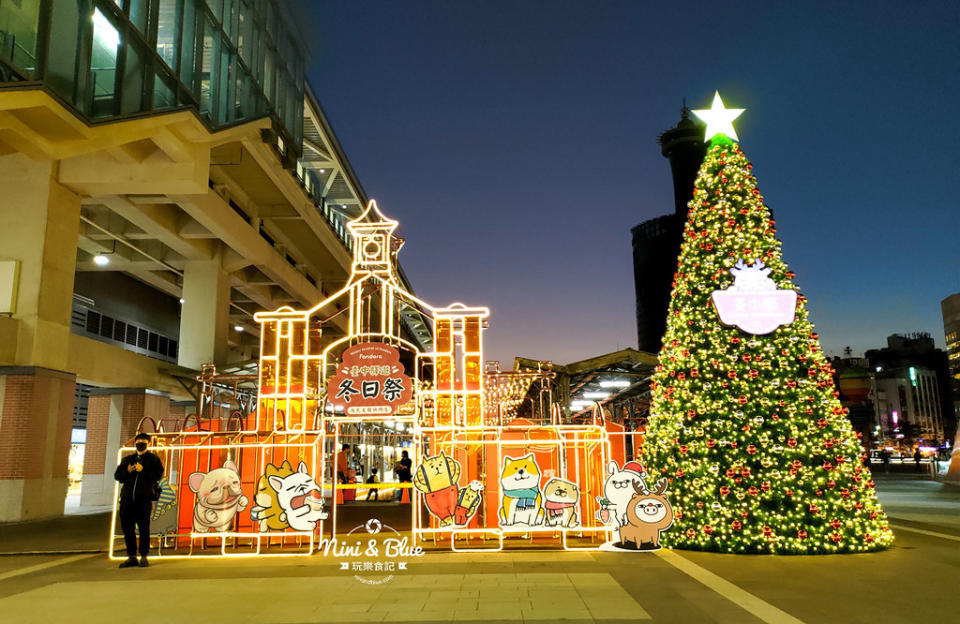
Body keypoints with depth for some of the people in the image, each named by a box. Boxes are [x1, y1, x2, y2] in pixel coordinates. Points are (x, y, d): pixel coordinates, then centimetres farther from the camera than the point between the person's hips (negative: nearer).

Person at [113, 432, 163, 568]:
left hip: (144, 498, -4)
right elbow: (117, 475, 14)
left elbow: (158, 474, -4)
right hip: (127, 497, 4)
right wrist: (127, 471, -5)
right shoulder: (127, 459, 21)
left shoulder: (153, 459, 9)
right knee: (127, 527, 5)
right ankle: (131, 557, 14)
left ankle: (144, 557, 4)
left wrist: (143, 471, -15)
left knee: (143, 527, -3)